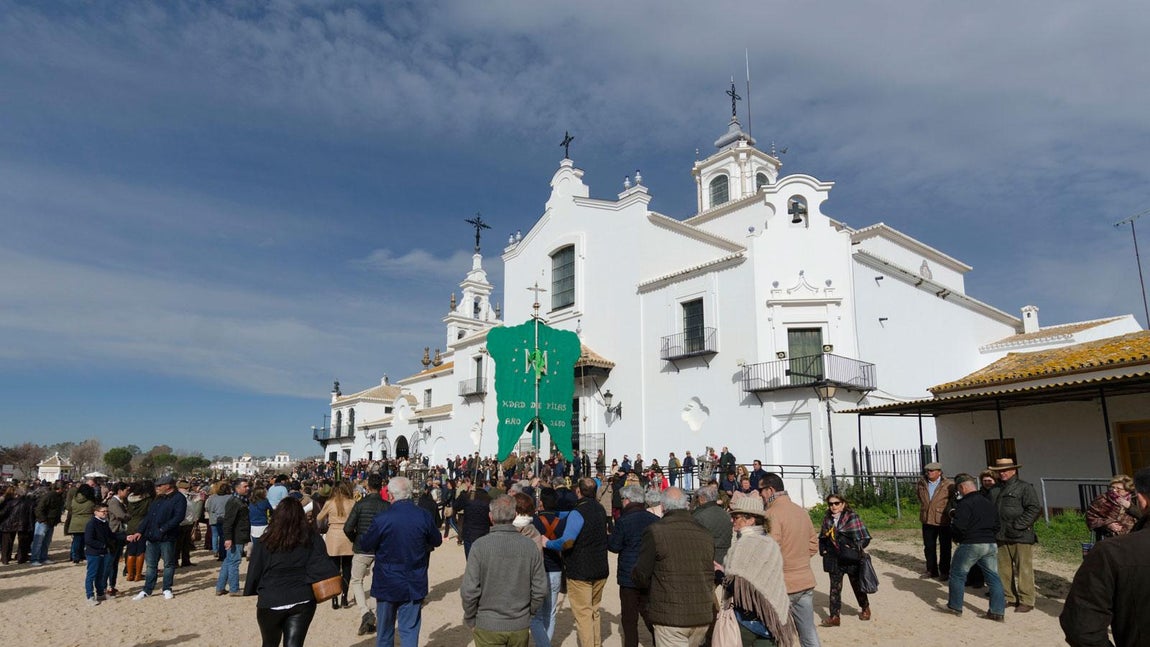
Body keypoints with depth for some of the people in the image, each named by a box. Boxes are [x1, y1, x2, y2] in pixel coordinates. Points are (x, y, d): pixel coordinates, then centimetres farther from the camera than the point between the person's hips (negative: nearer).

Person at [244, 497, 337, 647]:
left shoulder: (264, 543, -8)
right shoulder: (311, 539, -4)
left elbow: (254, 572, -1)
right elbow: (321, 565, -8)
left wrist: (251, 591, 16)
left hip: (271, 602, 0)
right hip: (303, 601, 1)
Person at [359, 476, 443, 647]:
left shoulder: (382, 519, -18)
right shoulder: (424, 516, -12)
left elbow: (365, 544, -4)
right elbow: (437, 541, 3)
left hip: (387, 583, -1)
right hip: (414, 584, 1)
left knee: (385, 630, 18)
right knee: (410, 630, 8)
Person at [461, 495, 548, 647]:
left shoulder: (480, 546, -15)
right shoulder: (530, 546, -7)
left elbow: (469, 591, -15)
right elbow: (540, 589, -3)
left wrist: (470, 620, 1)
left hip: (487, 626, -2)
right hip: (520, 626, 3)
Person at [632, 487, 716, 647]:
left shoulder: (655, 531, -12)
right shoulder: (705, 533, 4)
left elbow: (641, 576, -8)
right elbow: (711, 575, 12)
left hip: (670, 616, -5)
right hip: (703, 616, 6)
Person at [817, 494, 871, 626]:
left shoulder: (852, 517, -11)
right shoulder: (827, 519, 2)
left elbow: (865, 538, -10)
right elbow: (822, 537, 14)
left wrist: (855, 549, -15)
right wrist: (823, 550, 2)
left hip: (851, 559, -3)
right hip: (834, 559, 3)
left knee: (857, 585, 17)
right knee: (835, 588, 1)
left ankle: (865, 608, 41)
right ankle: (834, 616, 5)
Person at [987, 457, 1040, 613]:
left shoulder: (1024, 487, -5)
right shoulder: (995, 490, 14)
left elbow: (1034, 509, -12)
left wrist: (1017, 525, -16)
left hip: (1021, 536, -6)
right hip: (1001, 536, 6)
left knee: (1023, 570, 0)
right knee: (1004, 569, 12)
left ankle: (1026, 601, 9)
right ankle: (1008, 597, 23)